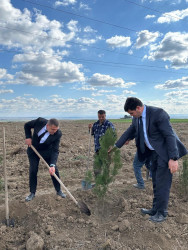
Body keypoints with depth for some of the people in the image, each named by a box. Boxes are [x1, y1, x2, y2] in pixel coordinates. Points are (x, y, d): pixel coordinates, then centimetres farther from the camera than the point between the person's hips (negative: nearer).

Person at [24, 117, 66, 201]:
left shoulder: (58, 134, -28)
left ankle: (58, 190, 22)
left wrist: (52, 165, -37)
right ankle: (32, 193, 19)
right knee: (33, 171, 0)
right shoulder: (40, 121, -27)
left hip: (47, 151, 0)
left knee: (54, 170, 1)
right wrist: (28, 137, -19)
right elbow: (27, 125, -7)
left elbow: (55, 151, -27)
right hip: (33, 150, 1)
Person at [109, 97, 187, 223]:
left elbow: (169, 135, -23)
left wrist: (173, 158, -25)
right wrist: (116, 146, 17)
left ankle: (161, 212, 17)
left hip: (165, 151, -8)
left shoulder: (158, 113, -23)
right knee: (156, 182, 16)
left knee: (162, 182, -1)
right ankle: (155, 209, 30)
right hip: (153, 151, 8)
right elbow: (129, 132, 14)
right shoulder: (137, 118, 1)